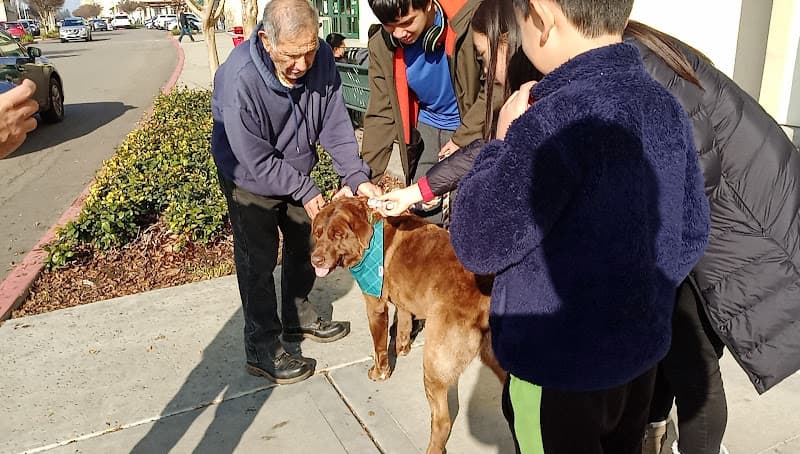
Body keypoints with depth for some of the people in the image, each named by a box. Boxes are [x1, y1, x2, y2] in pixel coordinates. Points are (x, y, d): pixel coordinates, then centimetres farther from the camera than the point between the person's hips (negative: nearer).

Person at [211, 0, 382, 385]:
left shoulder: (321, 58, -21)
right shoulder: (239, 79, -36)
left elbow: (335, 124, -14)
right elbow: (256, 161, -29)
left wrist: (357, 177, -23)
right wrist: (305, 191, -22)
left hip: (295, 171, 6)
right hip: (251, 179, -6)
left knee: (304, 242, 18)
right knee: (258, 262, 0)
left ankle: (298, 317, 40)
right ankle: (262, 350, 16)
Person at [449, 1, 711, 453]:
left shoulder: (554, 124, -29)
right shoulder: (667, 107, -3)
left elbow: (477, 245, -20)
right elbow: (691, 233, 5)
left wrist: (503, 143, -10)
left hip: (559, 367, -7)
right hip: (642, 351, 7)